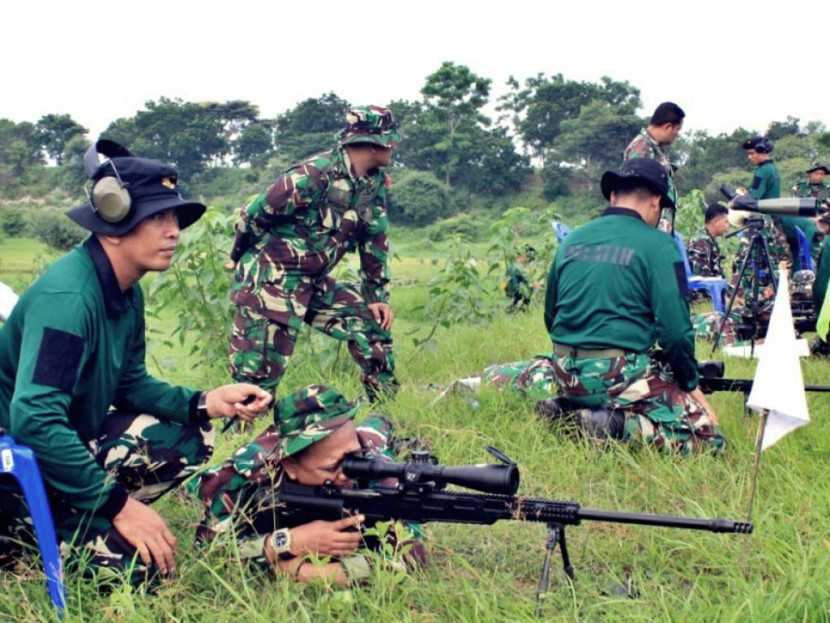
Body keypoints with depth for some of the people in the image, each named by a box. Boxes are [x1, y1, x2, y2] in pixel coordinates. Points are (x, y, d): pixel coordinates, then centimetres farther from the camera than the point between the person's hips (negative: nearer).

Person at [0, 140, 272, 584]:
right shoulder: (67, 296, -27)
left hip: (72, 441, 9)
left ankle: (77, 516, 1)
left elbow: (131, 384, 13)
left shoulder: (126, 293, 2)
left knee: (191, 440, 5)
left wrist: (204, 403, -5)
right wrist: (117, 504, -30)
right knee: (132, 563, -19)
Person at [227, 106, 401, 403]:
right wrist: (243, 259, 3)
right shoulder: (314, 176, -23)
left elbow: (375, 242, 12)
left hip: (315, 285, 8)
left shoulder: (376, 184, 2)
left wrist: (378, 297, 9)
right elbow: (252, 216, -14)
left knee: (372, 319, 6)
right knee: (260, 370, -7)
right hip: (271, 281, -8)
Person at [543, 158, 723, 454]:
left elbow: (551, 317, 18)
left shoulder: (572, 240, 10)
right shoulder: (658, 245, -7)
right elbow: (675, 329, -11)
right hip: (620, 376, -6)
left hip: (566, 374, 7)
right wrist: (691, 384, 3)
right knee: (708, 438, -1)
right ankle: (619, 426, -18)